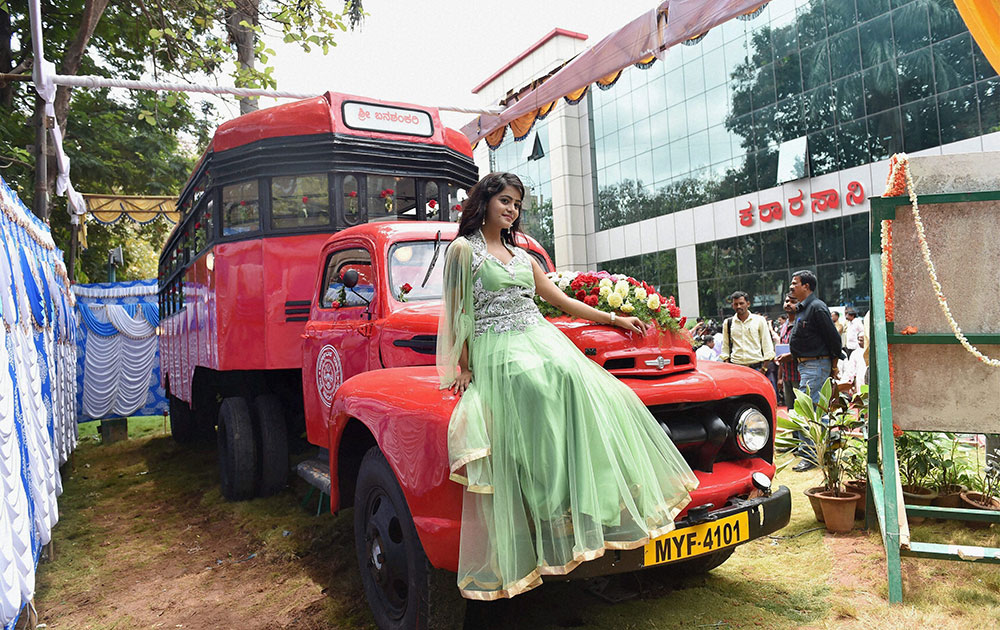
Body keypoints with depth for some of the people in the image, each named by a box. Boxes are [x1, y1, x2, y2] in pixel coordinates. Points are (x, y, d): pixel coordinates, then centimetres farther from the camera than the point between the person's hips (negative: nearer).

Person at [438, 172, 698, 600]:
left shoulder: (522, 256, 23)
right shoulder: (463, 249, 6)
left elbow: (561, 300, 23)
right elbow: (458, 313, 1)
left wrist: (615, 319, 20)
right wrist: (461, 369, -5)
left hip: (543, 340, 6)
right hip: (497, 351, -6)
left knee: (590, 389, -18)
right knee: (543, 387, -33)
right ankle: (554, 524, -28)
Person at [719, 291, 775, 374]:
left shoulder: (759, 320, 6)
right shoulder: (728, 323, 10)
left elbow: (767, 345, 4)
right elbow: (725, 347, 14)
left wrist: (764, 368, -3)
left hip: (756, 367, -1)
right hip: (735, 367, 1)